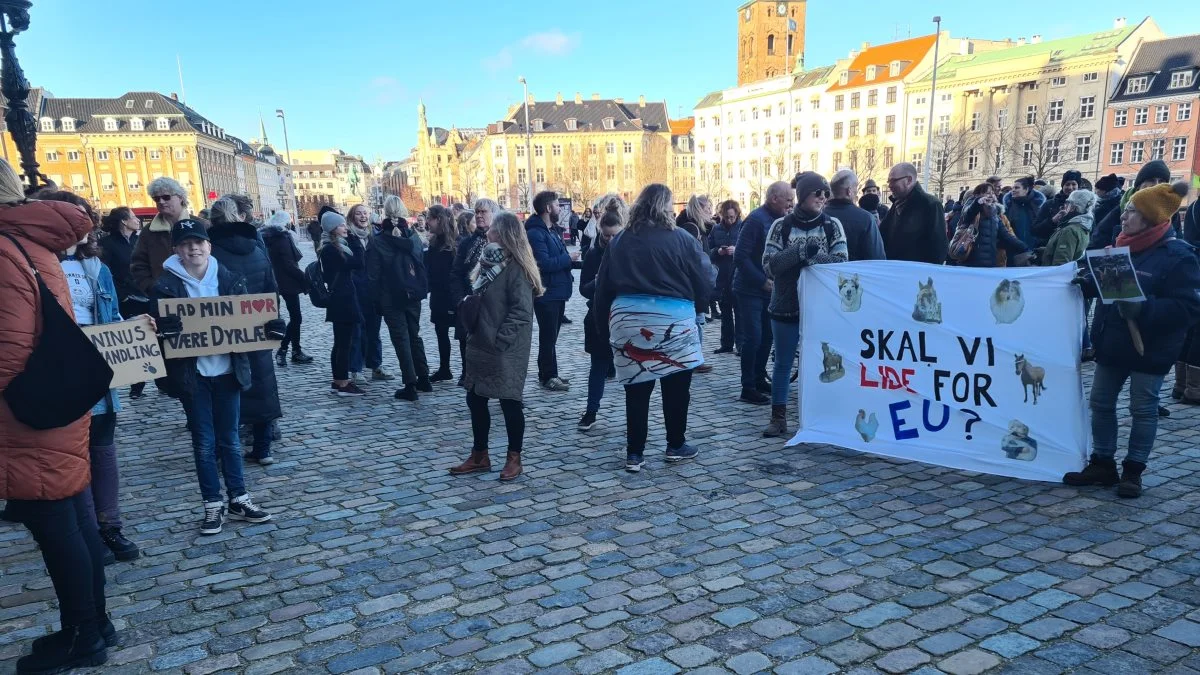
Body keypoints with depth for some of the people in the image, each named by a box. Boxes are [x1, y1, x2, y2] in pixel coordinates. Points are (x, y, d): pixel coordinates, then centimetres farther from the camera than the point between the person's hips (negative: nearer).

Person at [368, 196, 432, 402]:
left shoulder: (378, 241, -10)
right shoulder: (413, 236, 1)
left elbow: (373, 275, -9)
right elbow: (422, 264, 4)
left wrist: (376, 301, -2)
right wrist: (420, 289, 10)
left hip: (391, 298, -4)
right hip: (413, 295, 4)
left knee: (401, 338, 1)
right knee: (414, 335, 17)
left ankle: (410, 385, 1)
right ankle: (423, 379, 22)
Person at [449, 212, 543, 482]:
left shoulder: (515, 268, -14)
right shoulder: (489, 261, 11)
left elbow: (521, 310, -20)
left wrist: (500, 340, -20)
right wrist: (471, 332, 10)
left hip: (505, 350, -9)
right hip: (480, 346, 9)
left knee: (509, 402, 3)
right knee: (475, 400, 13)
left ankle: (514, 458, 16)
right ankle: (479, 456, 25)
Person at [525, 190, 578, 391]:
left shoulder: (549, 231, 17)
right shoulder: (535, 233, -16)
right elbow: (544, 263, -25)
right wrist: (568, 258, -16)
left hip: (556, 292, 10)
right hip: (546, 294, -10)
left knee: (551, 336, 15)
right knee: (548, 336, -3)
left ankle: (548, 374, 23)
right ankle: (548, 377, 5)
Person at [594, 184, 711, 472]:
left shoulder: (619, 242, 8)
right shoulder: (682, 240, -4)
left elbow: (602, 288, 10)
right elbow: (702, 284, -2)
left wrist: (604, 327, 17)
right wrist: (695, 308, 18)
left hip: (628, 320, 3)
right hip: (673, 321, -3)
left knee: (636, 389, 8)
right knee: (676, 387, 12)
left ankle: (634, 454, 11)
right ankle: (676, 446, 24)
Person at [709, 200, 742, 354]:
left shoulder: (743, 227, -4)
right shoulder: (716, 229, 7)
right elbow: (708, 252, 8)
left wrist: (736, 250, -21)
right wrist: (718, 252, -11)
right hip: (722, 276, 4)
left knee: (739, 312, 1)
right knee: (725, 313, 12)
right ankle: (726, 344, 21)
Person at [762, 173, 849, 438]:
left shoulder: (832, 225, 0)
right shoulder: (781, 225, -3)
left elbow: (841, 262, -11)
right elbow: (769, 264, -12)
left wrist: (809, 256, -23)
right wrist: (802, 251, -23)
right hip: (786, 306, 0)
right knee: (783, 363, 8)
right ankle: (778, 417, 18)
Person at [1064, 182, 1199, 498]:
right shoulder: (1123, 246, 7)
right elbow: (1103, 284, 19)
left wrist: (1143, 308, -31)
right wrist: (1083, 282, -3)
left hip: (1149, 348, -7)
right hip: (1113, 342, 7)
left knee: (1143, 409, 6)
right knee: (1100, 402, 11)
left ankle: (1133, 471, 17)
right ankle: (1102, 464, 23)